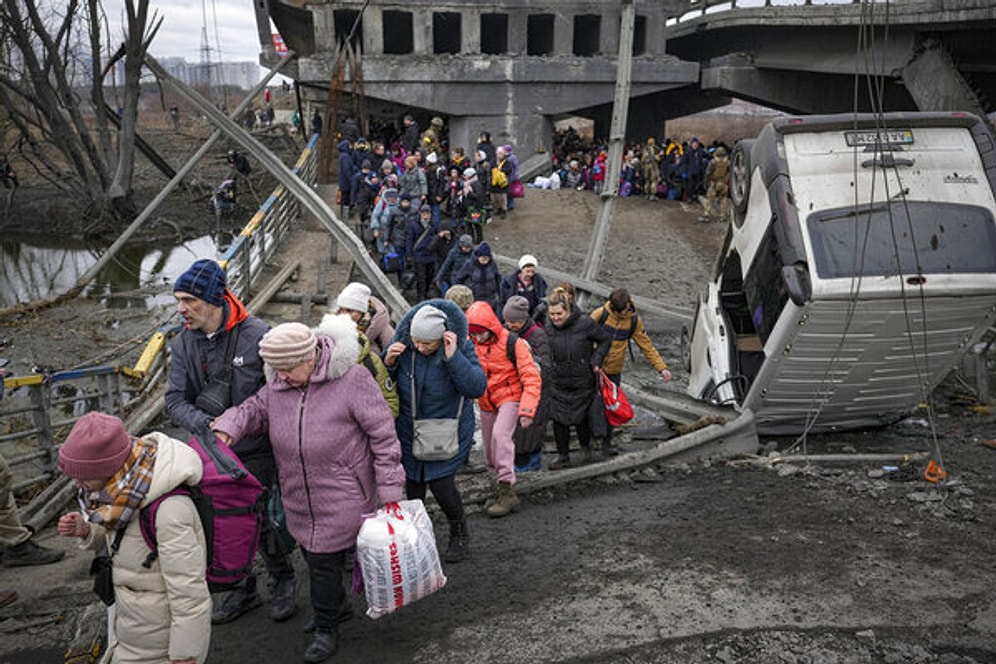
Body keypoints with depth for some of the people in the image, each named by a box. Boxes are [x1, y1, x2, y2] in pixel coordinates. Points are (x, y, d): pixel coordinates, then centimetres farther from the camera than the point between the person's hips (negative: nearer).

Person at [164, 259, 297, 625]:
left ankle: (283, 579, 26)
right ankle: (242, 588, 34)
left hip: (255, 448, -5)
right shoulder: (183, 344, -3)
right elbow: (175, 400, -5)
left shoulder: (256, 334, -16)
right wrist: (206, 424, -23)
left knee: (254, 517, -1)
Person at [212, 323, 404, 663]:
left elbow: (383, 435, -15)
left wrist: (389, 491, -15)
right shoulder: (279, 383, -1)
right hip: (299, 497, 6)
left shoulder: (351, 379, -19)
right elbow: (256, 408, 17)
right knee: (313, 553, 19)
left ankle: (326, 630, 23)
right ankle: (336, 605, 46)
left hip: (341, 497, -6)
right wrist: (228, 426, -6)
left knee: (324, 559, -1)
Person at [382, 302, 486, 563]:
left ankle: (460, 535, 22)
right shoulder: (403, 343, -13)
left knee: (441, 483, -6)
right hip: (410, 428, 3)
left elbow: (477, 388, -26)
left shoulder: (461, 346, -19)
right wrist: (388, 362, -23)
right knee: (413, 482, 11)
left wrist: (453, 357, -35)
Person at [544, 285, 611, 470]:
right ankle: (563, 456, 18)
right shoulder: (548, 327, -6)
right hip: (558, 383, 3)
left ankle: (585, 447, 38)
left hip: (582, 382, -3)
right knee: (559, 419, 1)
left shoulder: (584, 323, -16)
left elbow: (605, 339, -2)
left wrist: (596, 361, -9)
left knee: (580, 418, 8)